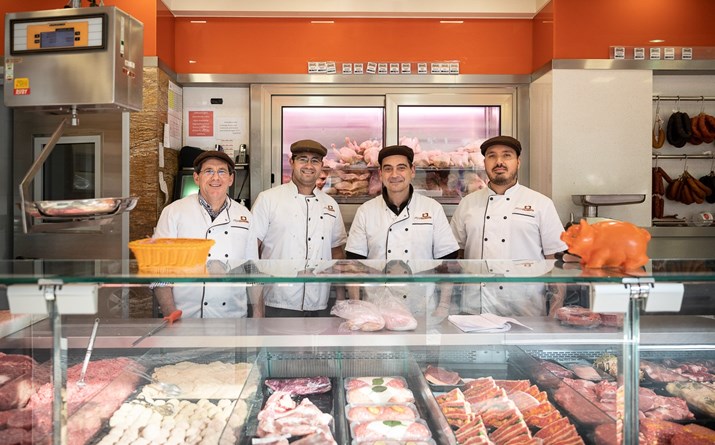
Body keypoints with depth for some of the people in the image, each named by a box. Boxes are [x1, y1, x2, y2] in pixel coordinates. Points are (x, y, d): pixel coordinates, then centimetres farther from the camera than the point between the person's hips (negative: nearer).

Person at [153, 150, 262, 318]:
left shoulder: (244, 216, 6)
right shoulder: (173, 212, -4)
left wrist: (258, 315, 6)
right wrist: (171, 316, -12)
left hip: (233, 317, 3)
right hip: (186, 317, -2)